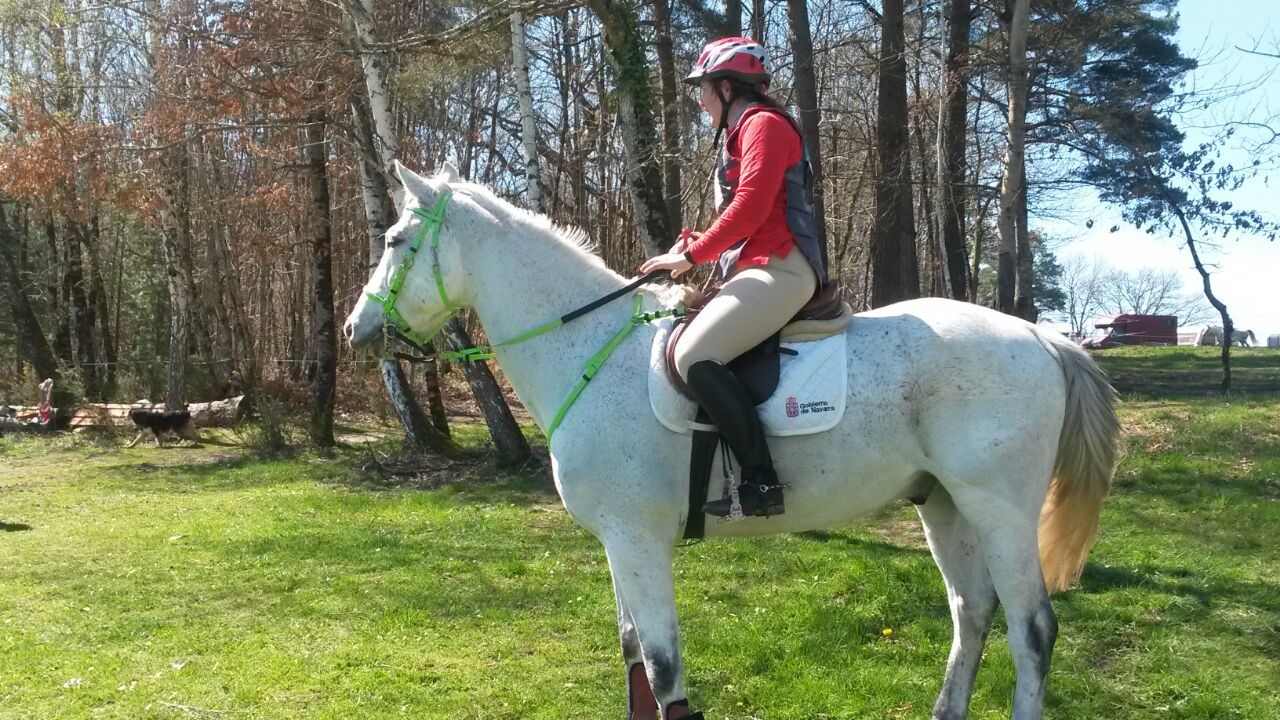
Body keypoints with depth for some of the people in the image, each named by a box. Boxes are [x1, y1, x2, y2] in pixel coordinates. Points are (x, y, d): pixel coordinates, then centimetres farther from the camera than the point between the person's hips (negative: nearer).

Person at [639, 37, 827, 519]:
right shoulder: (741, 134, 26)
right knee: (684, 349, 13)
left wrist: (693, 254, -13)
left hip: (779, 270, -11)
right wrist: (692, 244, 10)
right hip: (754, 269, 11)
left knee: (695, 356, -27)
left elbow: (750, 207, -17)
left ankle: (761, 484, -30)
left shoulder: (764, 124, -5)